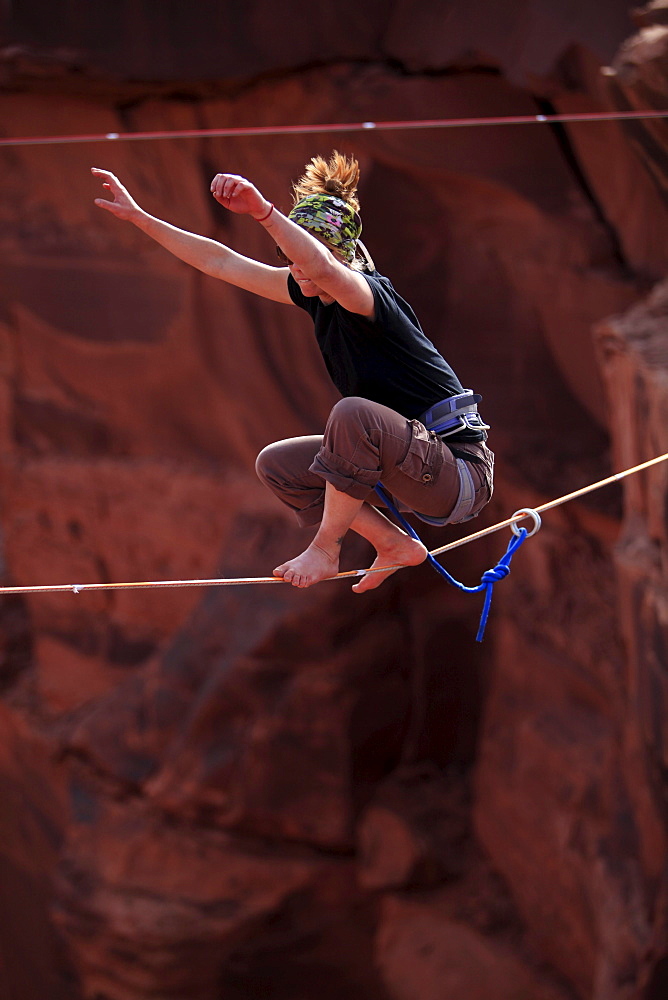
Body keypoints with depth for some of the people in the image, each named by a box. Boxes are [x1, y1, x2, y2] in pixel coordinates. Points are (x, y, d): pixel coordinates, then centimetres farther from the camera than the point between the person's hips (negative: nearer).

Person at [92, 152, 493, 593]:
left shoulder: (370, 295, -21)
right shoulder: (315, 293, 4)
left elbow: (322, 266, -46)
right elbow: (221, 263, 8)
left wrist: (262, 210, -56)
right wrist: (138, 216, 7)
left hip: (461, 471, -9)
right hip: (414, 468, 9)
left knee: (353, 412, -34)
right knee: (276, 463, 13)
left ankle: (326, 549, -16)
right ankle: (396, 547, 10)